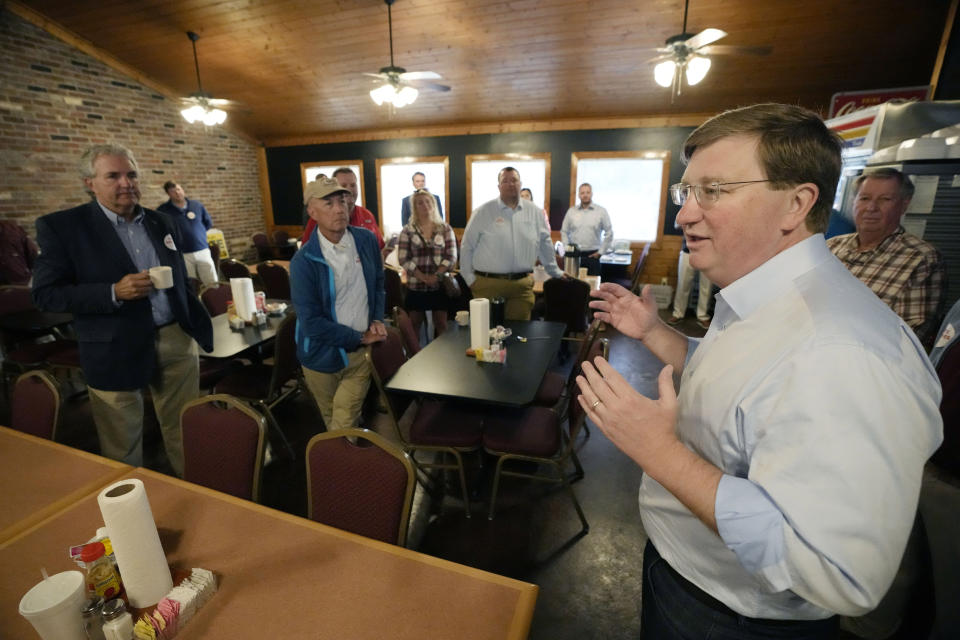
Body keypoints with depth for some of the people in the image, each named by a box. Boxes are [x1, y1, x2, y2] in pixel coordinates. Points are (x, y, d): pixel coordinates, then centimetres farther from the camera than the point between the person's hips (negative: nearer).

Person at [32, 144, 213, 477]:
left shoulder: (163, 222, 9)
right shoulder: (61, 226, -5)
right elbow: (45, 294, -7)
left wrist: (200, 328, 12)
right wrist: (113, 293, -22)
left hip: (177, 341, 4)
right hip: (115, 351, -3)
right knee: (123, 448, 11)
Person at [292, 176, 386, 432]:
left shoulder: (366, 241, -3)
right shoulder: (303, 262, -16)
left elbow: (378, 283, 11)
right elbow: (311, 322, -18)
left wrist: (377, 320, -4)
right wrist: (360, 338, -15)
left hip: (361, 352, 2)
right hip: (323, 356, -1)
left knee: (343, 427, -1)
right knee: (333, 423, 20)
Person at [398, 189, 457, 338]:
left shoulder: (445, 229, 4)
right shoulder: (408, 231, 2)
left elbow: (451, 257, -1)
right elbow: (403, 259, -4)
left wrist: (436, 276, -15)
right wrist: (423, 277, -15)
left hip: (440, 285, 0)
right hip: (415, 286, 0)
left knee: (441, 324, 6)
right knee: (415, 324, 7)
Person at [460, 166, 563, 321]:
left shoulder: (535, 212, 8)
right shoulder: (483, 212, 0)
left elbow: (544, 244, 18)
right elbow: (467, 247, 4)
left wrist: (555, 272, 21)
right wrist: (470, 278, 1)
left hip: (522, 285, 2)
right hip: (488, 283, -2)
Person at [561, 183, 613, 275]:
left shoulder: (601, 211, 2)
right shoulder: (571, 211, 7)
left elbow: (609, 233, 4)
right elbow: (564, 232, 13)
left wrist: (601, 251, 1)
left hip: (592, 256, -1)